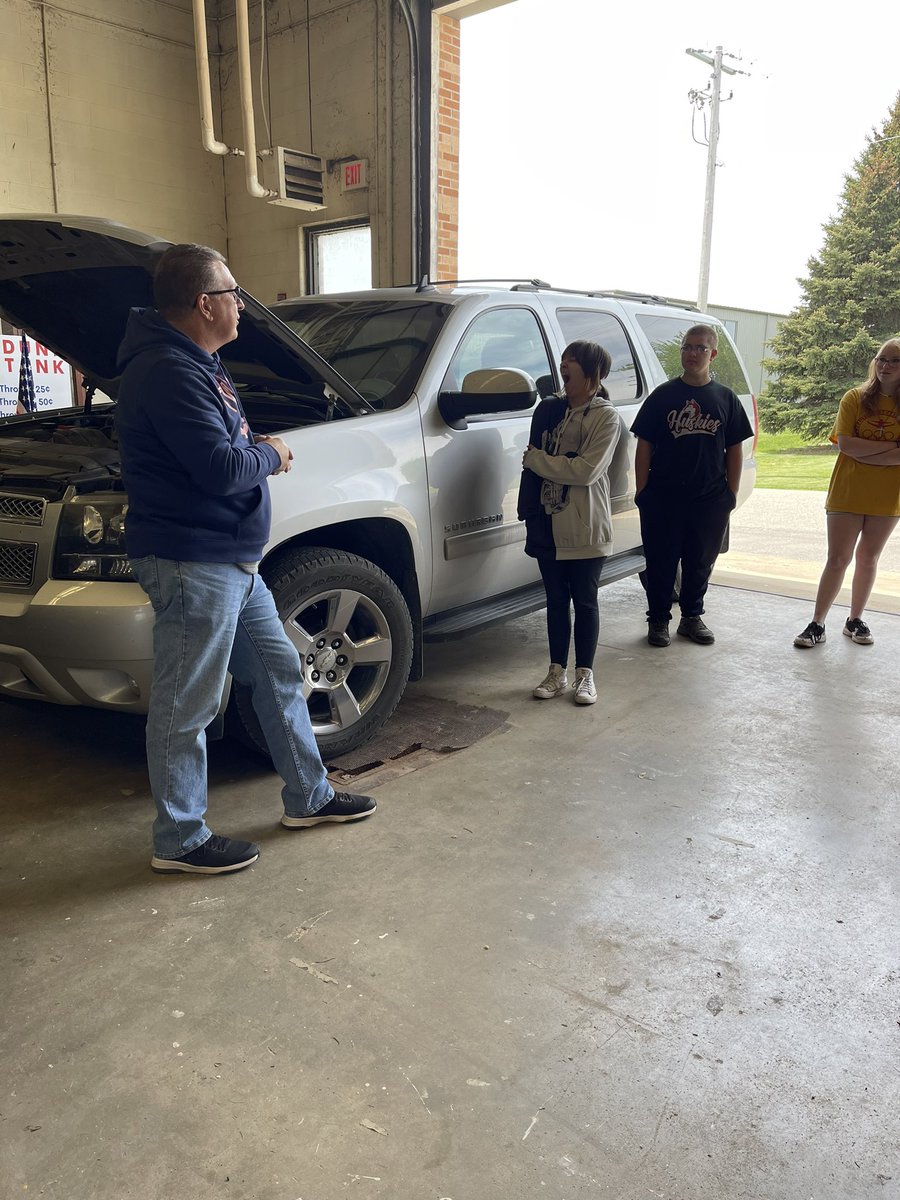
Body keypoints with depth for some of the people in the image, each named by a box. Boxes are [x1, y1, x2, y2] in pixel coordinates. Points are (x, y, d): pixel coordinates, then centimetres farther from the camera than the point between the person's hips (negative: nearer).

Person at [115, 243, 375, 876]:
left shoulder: (199, 363, 16)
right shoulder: (169, 373, -19)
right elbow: (222, 470, -26)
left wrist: (257, 451, 5)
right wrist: (270, 454, -6)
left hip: (235, 561, 11)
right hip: (192, 563, -11)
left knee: (279, 671, 17)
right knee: (186, 706, 1)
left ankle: (310, 796, 32)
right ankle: (179, 841, 18)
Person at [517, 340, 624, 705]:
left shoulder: (606, 418, -8)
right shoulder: (549, 409, 8)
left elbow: (587, 471, -20)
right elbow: (532, 465, 11)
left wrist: (536, 459, -12)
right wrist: (529, 513, 5)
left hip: (585, 530, -4)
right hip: (549, 525, 5)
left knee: (585, 602, 7)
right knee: (556, 600, 11)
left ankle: (585, 674, 19)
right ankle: (557, 672, 22)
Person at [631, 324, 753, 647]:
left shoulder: (726, 399, 7)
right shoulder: (663, 395, 3)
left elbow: (734, 450, 9)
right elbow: (644, 445, 2)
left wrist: (731, 494, 4)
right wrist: (642, 490, -4)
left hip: (710, 500, 2)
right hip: (663, 497, -2)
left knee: (700, 561, 12)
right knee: (661, 561, 4)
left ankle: (692, 617, 27)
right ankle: (658, 619, 18)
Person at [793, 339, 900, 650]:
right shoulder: (855, 398, -2)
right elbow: (845, 443, -13)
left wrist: (863, 452, -16)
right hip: (847, 493, -1)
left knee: (868, 560, 12)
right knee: (837, 559, 0)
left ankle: (855, 620, 25)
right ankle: (817, 625, 4)